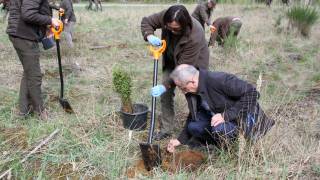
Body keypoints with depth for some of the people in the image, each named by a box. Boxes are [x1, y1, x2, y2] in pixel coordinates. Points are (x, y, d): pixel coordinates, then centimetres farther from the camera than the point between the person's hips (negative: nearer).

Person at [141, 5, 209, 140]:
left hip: (193, 63, -5)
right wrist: (149, 36, -31)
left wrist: (165, 85, -39)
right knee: (166, 95, 1)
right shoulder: (165, 16, -26)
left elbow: (183, 67, -37)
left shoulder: (194, 36, -40)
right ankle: (166, 129, 12)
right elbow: (146, 21, -9)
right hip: (171, 61, 5)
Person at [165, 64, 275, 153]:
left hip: (244, 116, -7)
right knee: (193, 127, -14)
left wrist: (226, 115, -33)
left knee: (219, 129, -35)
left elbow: (251, 93, -29)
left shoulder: (219, 80, -30)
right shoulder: (191, 92, -6)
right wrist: (180, 140, 1)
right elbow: (194, 116, 8)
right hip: (220, 116, 7)